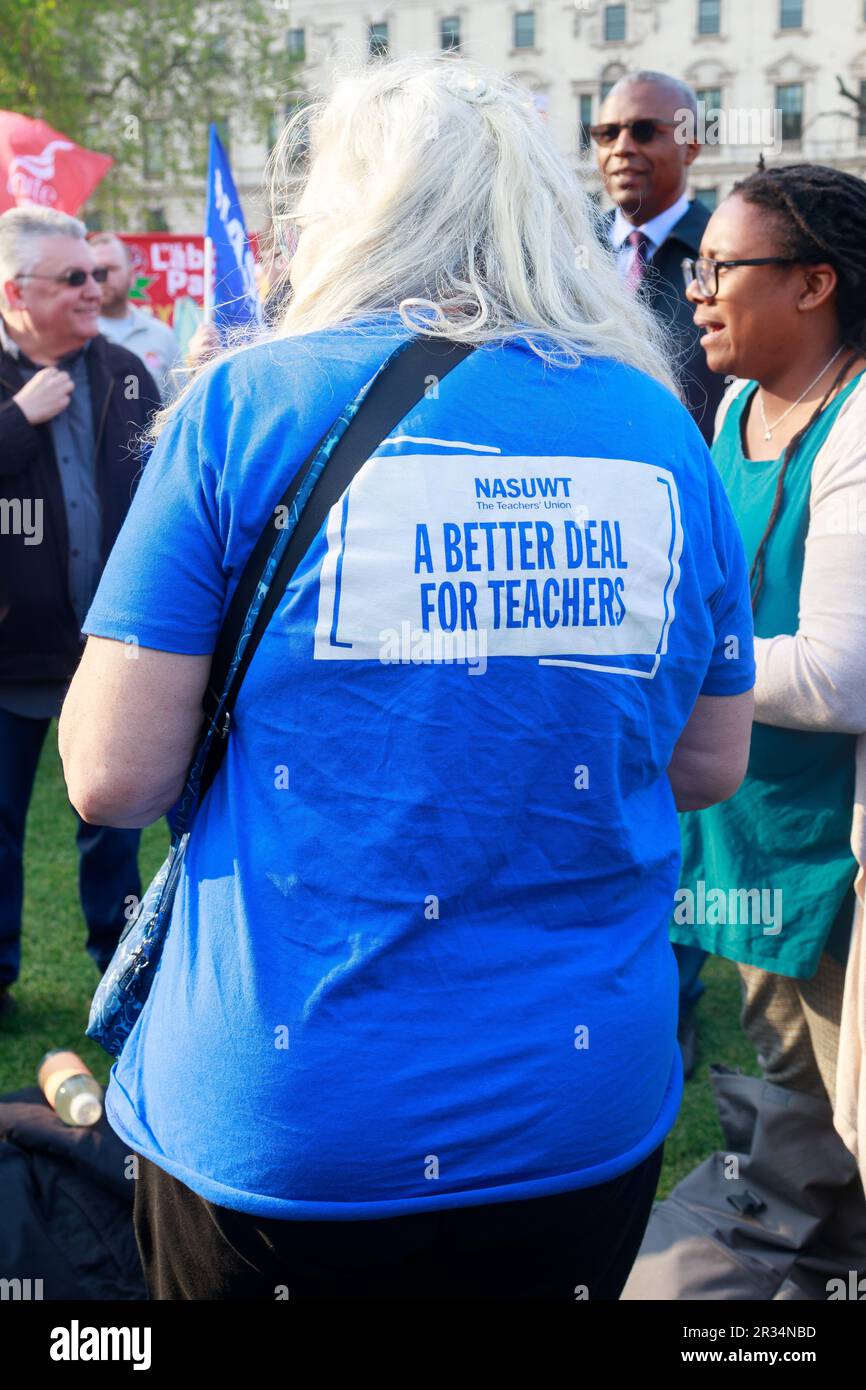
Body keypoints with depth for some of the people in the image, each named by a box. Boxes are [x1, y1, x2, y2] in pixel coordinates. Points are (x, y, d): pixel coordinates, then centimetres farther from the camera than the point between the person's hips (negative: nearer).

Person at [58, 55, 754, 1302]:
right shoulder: (660, 426, -1)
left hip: (272, 1135, -2)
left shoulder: (247, 403, -10)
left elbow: (112, 777, -11)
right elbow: (709, 767, 7)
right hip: (584, 1120, 3)